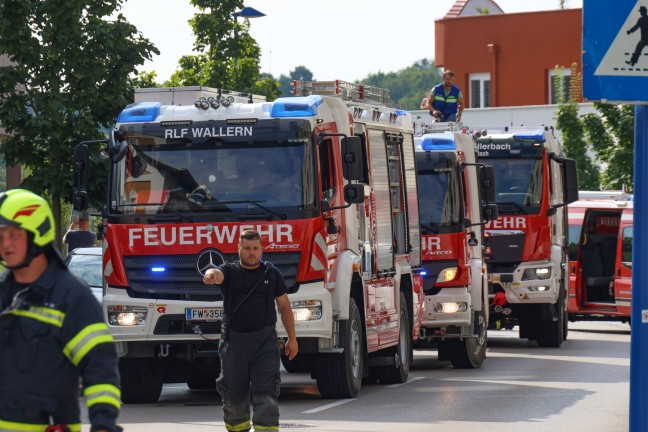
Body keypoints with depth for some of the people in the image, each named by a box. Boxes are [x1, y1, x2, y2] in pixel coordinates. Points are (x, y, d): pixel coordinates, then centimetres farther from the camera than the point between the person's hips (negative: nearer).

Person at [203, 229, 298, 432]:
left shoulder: (271, 273, 8)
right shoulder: (230, 271, 4)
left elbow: (284, 305, 12)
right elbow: (218, 274, -21)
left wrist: (292, 338, 9)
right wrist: (211, 275, -47)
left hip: (265, 341, 0)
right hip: (234, 339, 0)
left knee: (266, 392, -10)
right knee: (234, 392, 8)